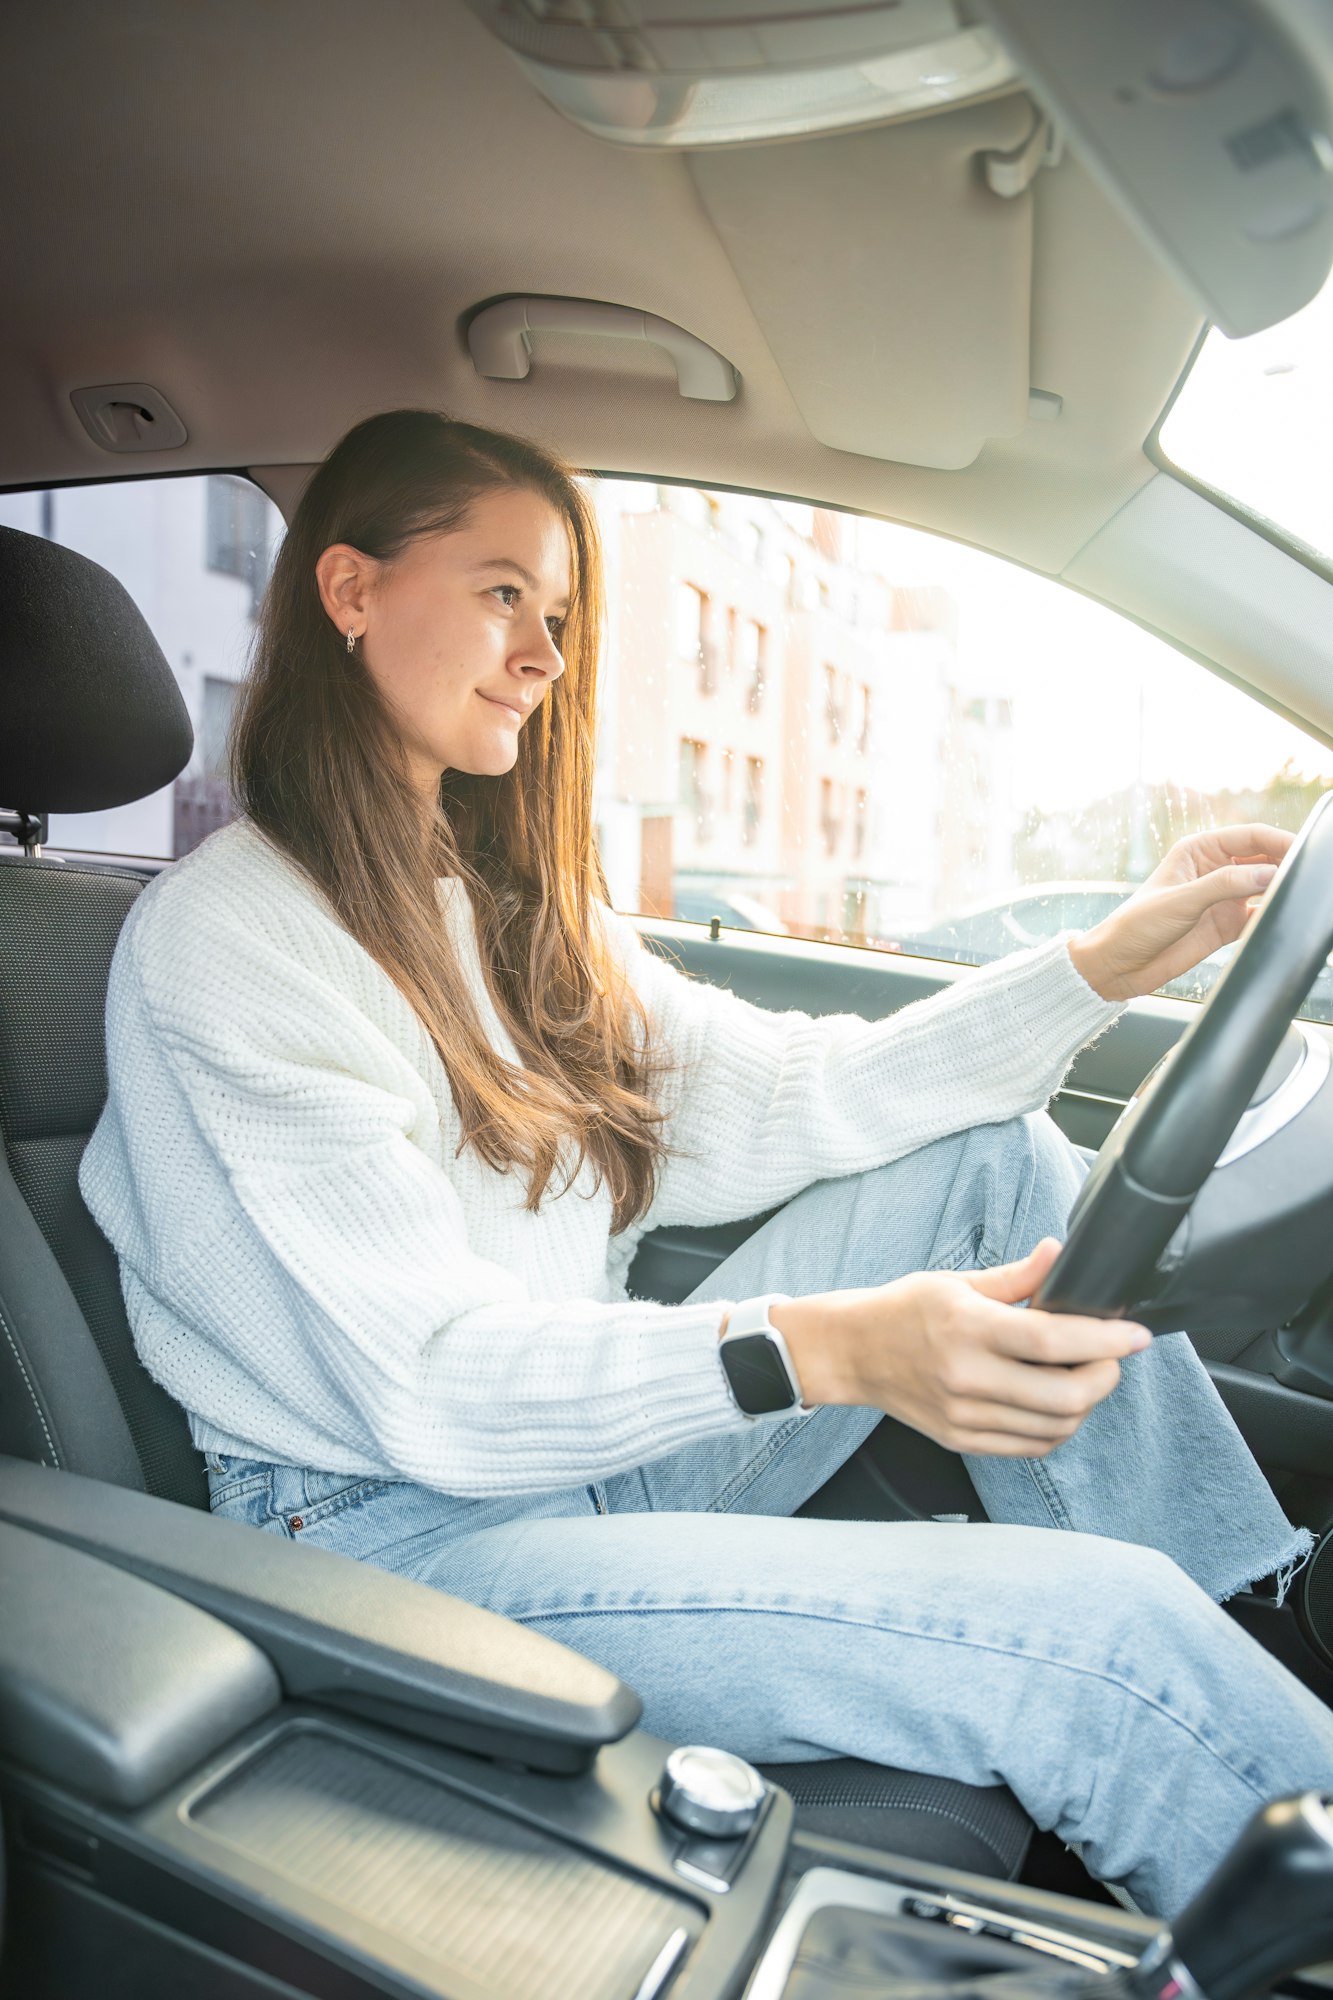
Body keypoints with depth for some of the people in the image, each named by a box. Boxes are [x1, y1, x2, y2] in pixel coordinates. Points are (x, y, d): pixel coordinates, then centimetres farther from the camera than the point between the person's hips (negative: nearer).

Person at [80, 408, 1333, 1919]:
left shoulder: (509, 895, 11)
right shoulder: (221, 938, -14)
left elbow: (782, 1101, 2)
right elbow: (429, 1380, -22)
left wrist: (1112, 959, -3)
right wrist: (823, 1347, -36)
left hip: (601, 1454, 8)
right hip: (401, 1533, -7)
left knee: (995, 1162, -2)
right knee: (1105, 1642, -23)